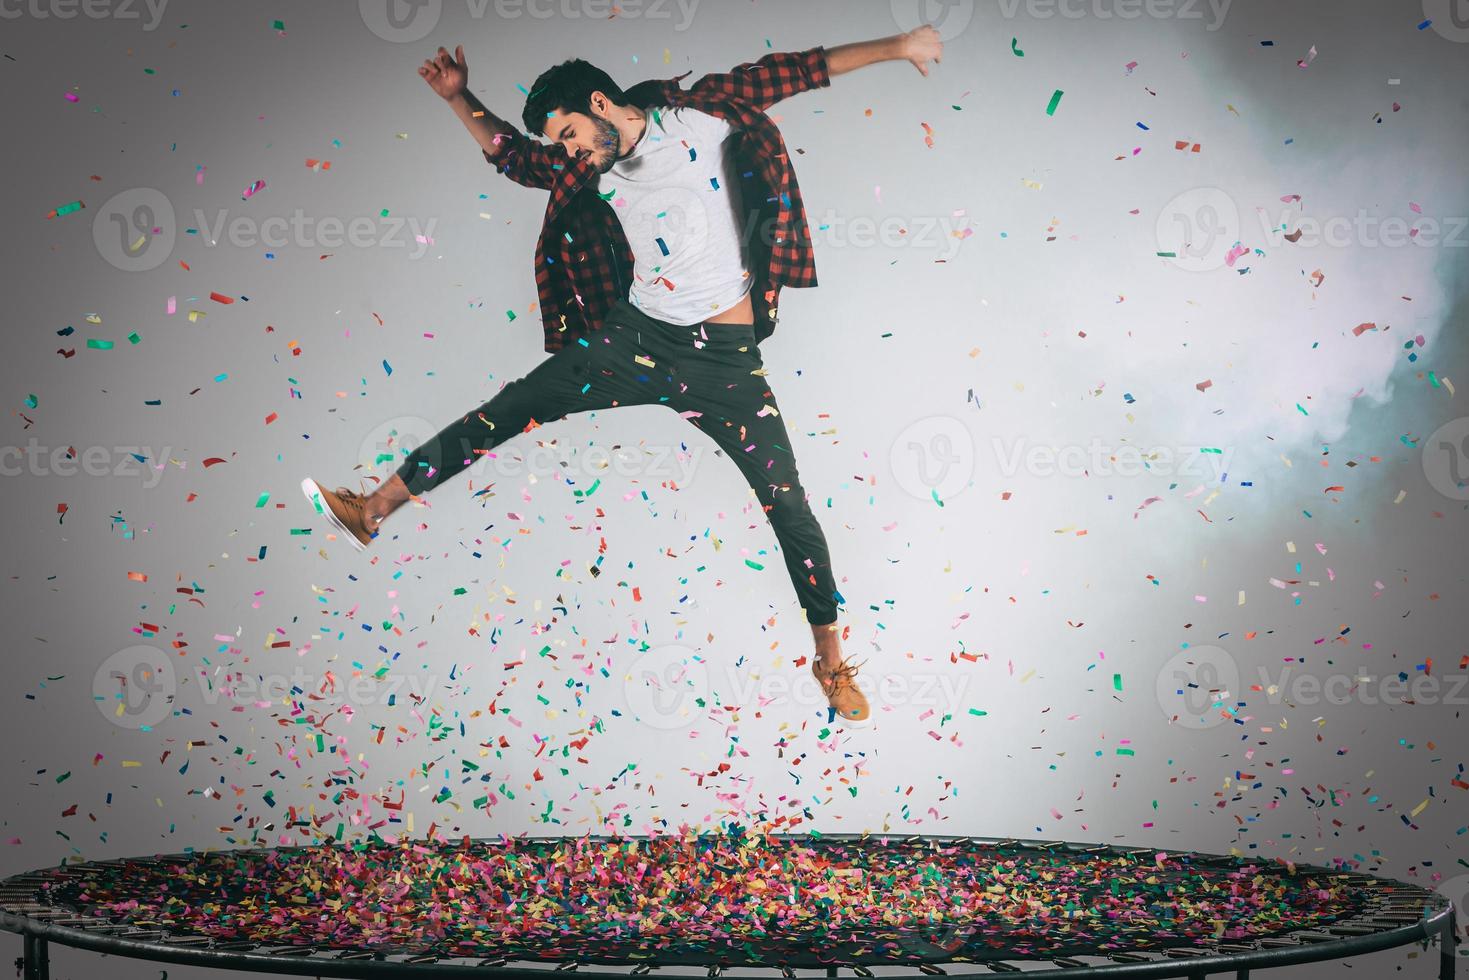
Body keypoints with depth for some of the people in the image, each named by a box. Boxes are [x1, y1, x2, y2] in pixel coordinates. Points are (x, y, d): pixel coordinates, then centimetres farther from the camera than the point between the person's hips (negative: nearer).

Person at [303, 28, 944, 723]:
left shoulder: (701, 117, -5)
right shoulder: (595, 170, 8)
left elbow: (789, 72, -4)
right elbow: (509, 153, 17)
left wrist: (891, 47, -5)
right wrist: (459, 99, 2)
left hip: (723, 357, -4)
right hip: (635, 336, 4)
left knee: (788, 507, -3)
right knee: (510, 411, -2)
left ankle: (831, 661, 12)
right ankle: (373, 509, 4)